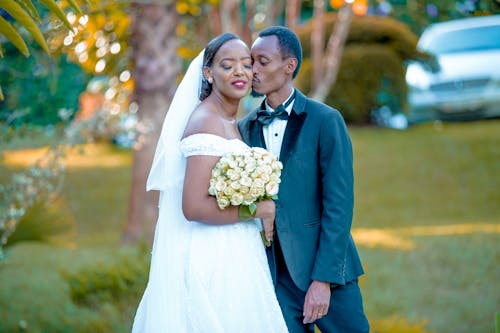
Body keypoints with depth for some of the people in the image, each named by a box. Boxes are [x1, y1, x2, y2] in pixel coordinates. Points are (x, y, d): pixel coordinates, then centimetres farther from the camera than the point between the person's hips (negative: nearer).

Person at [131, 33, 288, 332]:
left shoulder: (231, 123, 14)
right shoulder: (206, 122, -15)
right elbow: (194, 207, -23)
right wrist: (260, 209, -15)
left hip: (233, 258, 9)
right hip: (213, 261, -9)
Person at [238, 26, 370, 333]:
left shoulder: (325, 121, -6)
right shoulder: (246, 129, 7)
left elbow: (339, 204, -10)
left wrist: (323, 279, -16)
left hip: (326, 269, -3)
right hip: (274, 274, 4)